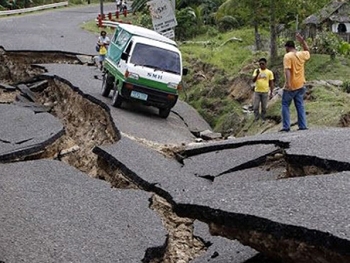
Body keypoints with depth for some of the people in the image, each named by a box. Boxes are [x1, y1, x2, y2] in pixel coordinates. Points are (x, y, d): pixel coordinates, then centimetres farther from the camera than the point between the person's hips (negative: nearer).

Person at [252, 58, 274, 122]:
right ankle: (256, 120, 10)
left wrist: (271, 93, -1)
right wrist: (257, 74, -26)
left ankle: (263, 119, 16)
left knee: (264, 107, 5)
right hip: (257, 92, 1)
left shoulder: (269, 72, -1)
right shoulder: (256, 71, 1)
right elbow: (253, 80, -9)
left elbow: (271, 83, 3)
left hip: (265, 92, -1)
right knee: (255, 107, 0)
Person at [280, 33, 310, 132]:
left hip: (290, 86, -5)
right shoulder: (301, 54, 5)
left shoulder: (287, 56, -12)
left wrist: (288, 83, -30)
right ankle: (303, 126, 7)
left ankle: (286, 127, -1)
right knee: (300, 106, 10)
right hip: (300, 85, 6)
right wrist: (302, 41, 25)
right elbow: (307, 51, 30)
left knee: (285, 105, 4)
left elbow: (287, 70, -23)